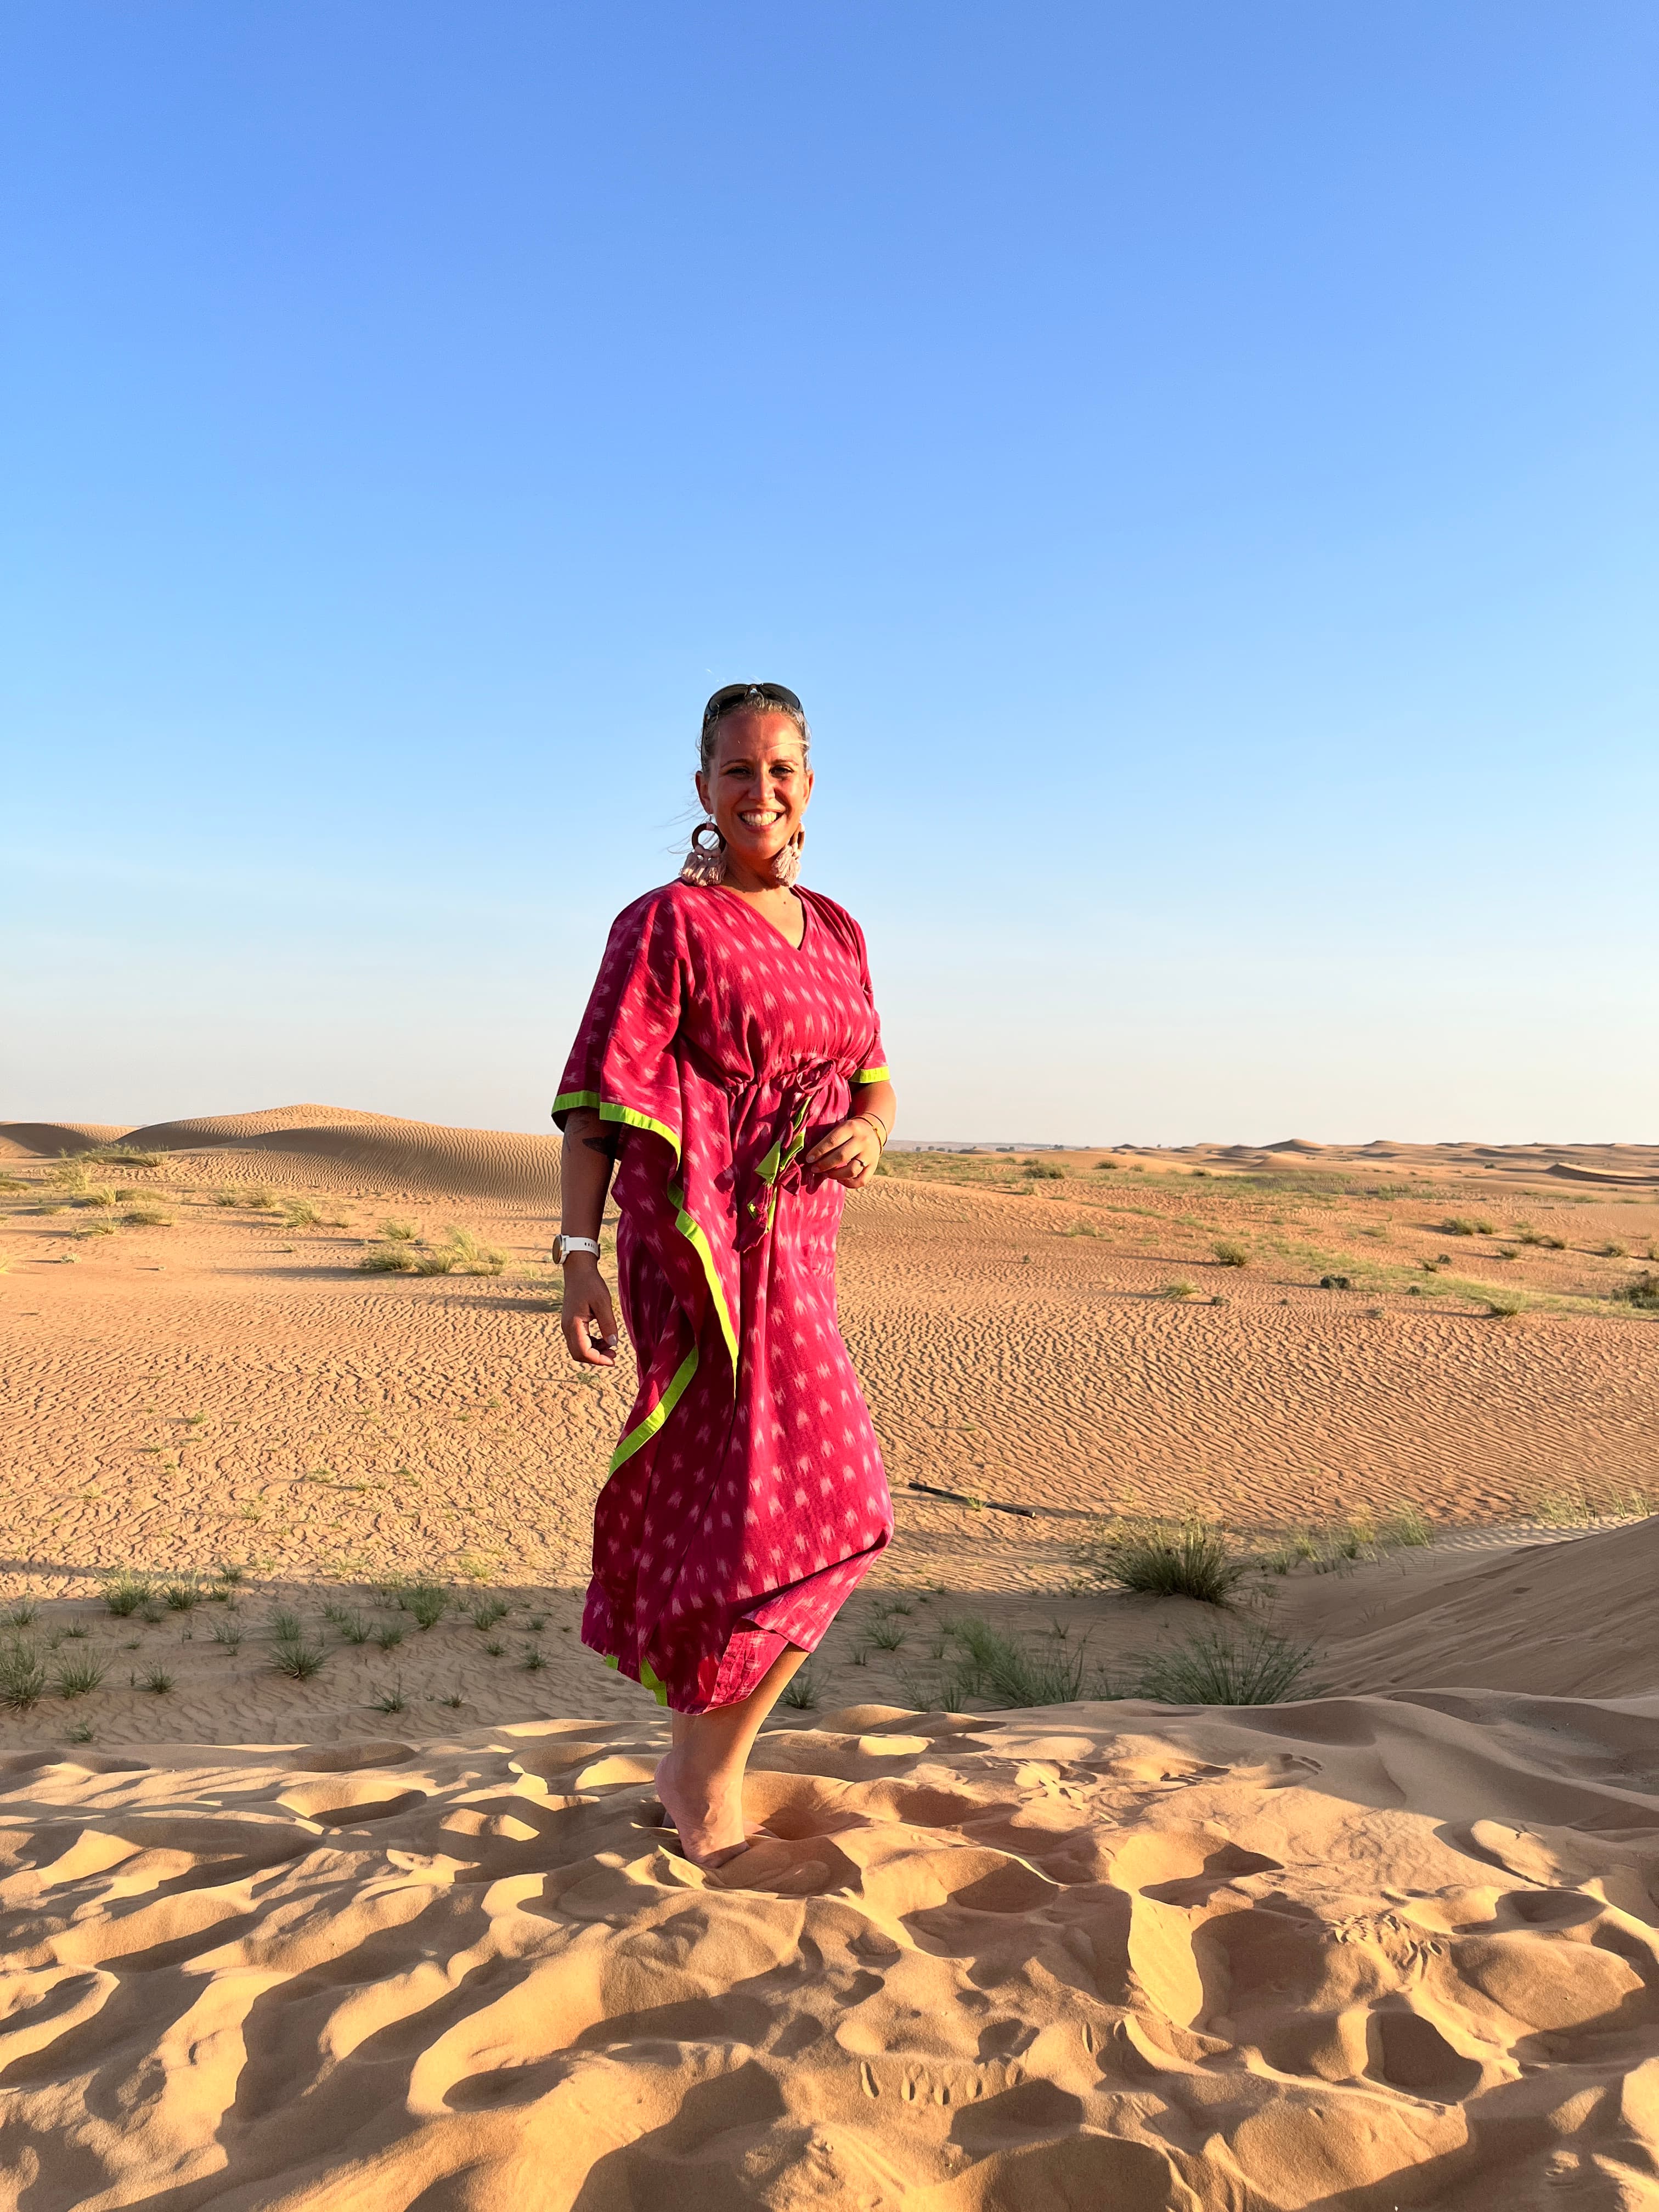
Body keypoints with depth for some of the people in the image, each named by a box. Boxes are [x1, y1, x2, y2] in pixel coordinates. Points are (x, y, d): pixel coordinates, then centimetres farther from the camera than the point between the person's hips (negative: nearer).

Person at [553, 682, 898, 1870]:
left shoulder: (836, 930, 15)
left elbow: (875, 1083, 19)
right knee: (815, 1513, -8)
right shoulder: (667, 923, -6)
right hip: (707, 1250, -7)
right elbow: (599, 1100, -10)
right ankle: (710, 1776, 13)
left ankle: (698, 1761, 33)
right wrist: (581, 1257, -17)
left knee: (726, 1511, 15)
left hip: (797, 1251, 7)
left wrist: (866, 1133, -5)